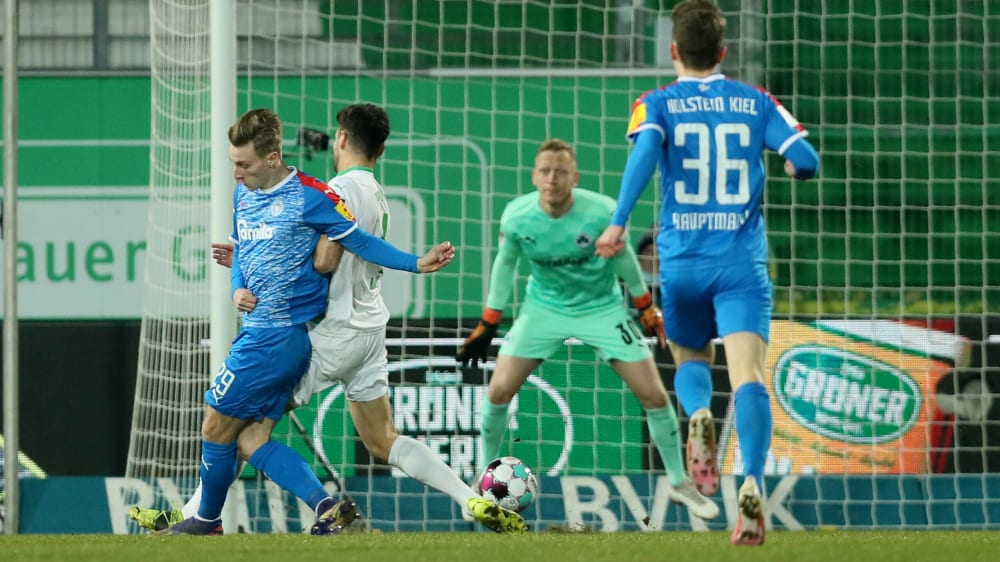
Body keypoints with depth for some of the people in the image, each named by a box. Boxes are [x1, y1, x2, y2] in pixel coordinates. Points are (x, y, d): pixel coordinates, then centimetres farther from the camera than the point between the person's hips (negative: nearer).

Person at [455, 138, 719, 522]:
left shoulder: (602, 213, -25)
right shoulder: (515, 217, -20)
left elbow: (622, 258, -5)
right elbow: (505, 264, -1)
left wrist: (646, 308, 6)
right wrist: (487, 325, 3)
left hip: (602, 307, -1)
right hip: (544, 308, 1)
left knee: (653, 394, -4)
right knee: (498, 391, -10)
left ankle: (679, 483, 16)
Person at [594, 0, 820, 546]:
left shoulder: (656, 104, 3)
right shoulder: (756, 103, 7)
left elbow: (645, 150, -17)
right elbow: (806, 160, 0)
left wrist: (617, 223, -24)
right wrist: (791, 166, 24)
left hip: (682, 261, 1)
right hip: (742, 261, -1)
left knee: (689, 359, 24)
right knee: (748, 376, -12)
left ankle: (698, 415, -10)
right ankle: (752, 483, -35)